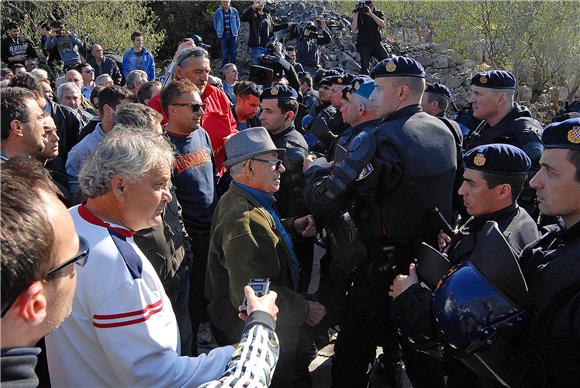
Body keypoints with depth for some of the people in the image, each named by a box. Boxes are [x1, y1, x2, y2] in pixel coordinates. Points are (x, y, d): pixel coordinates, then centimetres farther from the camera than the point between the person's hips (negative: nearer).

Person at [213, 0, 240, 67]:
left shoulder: (234, 11, 4)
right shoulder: (218, 12, 3)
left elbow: (238, 22, 11)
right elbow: (215, 24, 9)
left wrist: (236, 32, 4)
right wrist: (219, 33, 4)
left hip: (233, 35, 1)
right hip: (223, 36, -1)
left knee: (233, 53, 2)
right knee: (225, 54, 1)